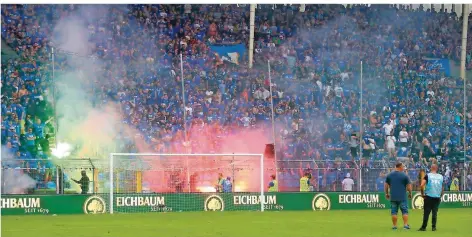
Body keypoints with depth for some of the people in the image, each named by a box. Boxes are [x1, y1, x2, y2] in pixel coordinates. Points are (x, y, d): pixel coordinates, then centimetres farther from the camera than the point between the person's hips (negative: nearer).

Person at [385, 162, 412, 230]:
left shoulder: (389, 175, 6)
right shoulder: (404, 175, -5)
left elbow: (386, 186, 10)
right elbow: (409, 186, -3)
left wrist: (386, 193, 20)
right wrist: (410, 193, 11)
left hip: (393, 197, 3)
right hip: (402, 197, -3)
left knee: (394, 212, 7)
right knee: (405, 211, 3)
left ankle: (394, 225, 6)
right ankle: (405, 225, -2)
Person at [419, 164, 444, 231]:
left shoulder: (427, 175, -3)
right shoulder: (441, 177, 6)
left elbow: (422, 185, -12)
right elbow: (443, 188, 11)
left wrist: (422, 194, -1)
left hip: (428, 196, -2)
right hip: (437, 197, 2)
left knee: (426, 212, 2)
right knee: (435, 212, 8)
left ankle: (424, 227, 4)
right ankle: (434, 227, 6)